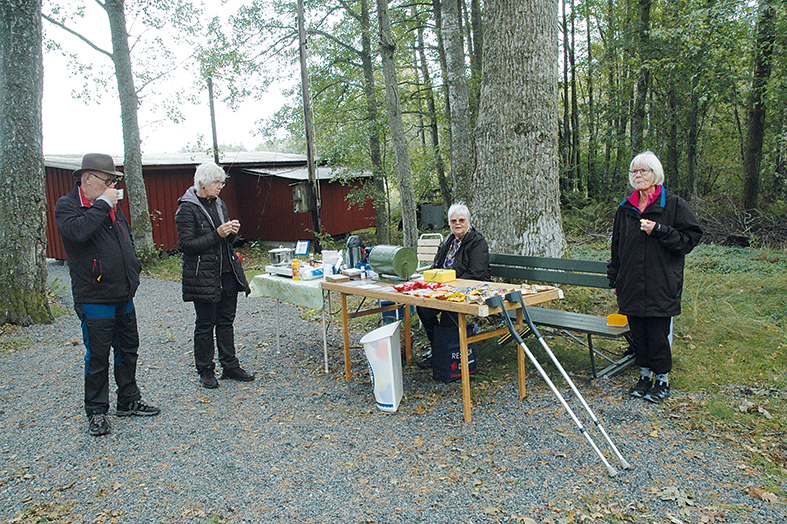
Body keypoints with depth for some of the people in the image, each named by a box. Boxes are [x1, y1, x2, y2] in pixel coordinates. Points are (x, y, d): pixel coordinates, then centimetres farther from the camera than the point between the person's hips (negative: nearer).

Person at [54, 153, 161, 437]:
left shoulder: (113, 206, 13)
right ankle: (96, 412, 15)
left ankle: (129, 401, 28)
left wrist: (133, 269, 16)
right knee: (98, 356, 1)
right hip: (95, 299, -7)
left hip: (124, 296, 8)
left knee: (128, 349, 15)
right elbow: (78, 231, -31)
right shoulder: (66, 205, -9)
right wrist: (103, 204, -22)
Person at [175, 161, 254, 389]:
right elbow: (186, 244, -16)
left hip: (228, 273, 7)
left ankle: (230, 366, 22)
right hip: (203, 276, -7)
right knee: (205, 324, 4)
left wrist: (232, 232, -2)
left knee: (226, 321, 13)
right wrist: (217, 235, -22)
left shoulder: (220, 204, 13)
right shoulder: (187, 209, -10)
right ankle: (205, 370, 17)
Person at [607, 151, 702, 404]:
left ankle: (662, 380, 18)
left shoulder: (674, 204, -3)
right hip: (631, 285, 5)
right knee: (638, 333, 10)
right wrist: (614, 279, 16)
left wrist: (658, 231, -17)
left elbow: (691, 237, -6)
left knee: (659, 334, 0)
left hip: (661, 285, -4)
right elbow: (617, 246, 16)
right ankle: (645, 376, 26)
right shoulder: (626, 208, 11)